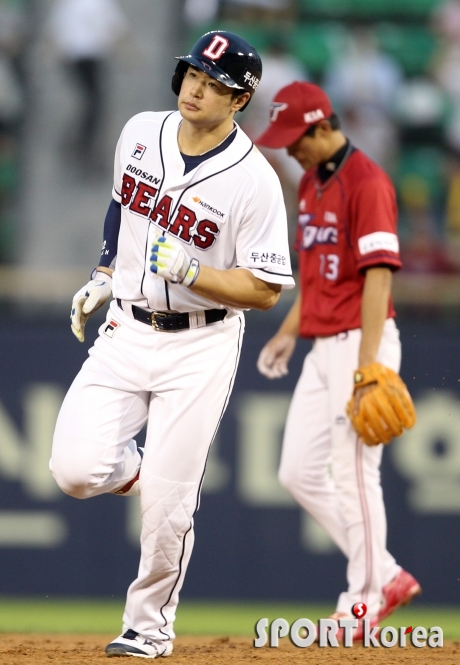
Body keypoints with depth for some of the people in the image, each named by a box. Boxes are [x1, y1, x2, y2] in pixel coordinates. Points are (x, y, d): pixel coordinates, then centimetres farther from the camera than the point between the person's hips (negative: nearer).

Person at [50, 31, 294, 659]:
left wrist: (189, 271, -25)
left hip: (200, 349, -4)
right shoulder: (140, 133, 0)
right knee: (76, 468, -13)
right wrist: (103, 276, 15)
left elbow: (265, 290, -14)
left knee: (168, 506, -4)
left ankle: (149, 625, 17)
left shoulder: (253, 179, -16)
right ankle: (134, 471, 23)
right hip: (126, 330, 4)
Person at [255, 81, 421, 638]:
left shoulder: (366, 182, -14)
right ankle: (386, 576, 15)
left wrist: (368, 362, -25)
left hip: (360, 342, -10)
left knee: (354, 473, -6)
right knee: (299, 472, 8)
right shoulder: (311, 182, 15)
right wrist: (289, 330, 17)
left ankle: (365, 601, 5)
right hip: (323, 347, 10)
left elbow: (378, 274, -20)